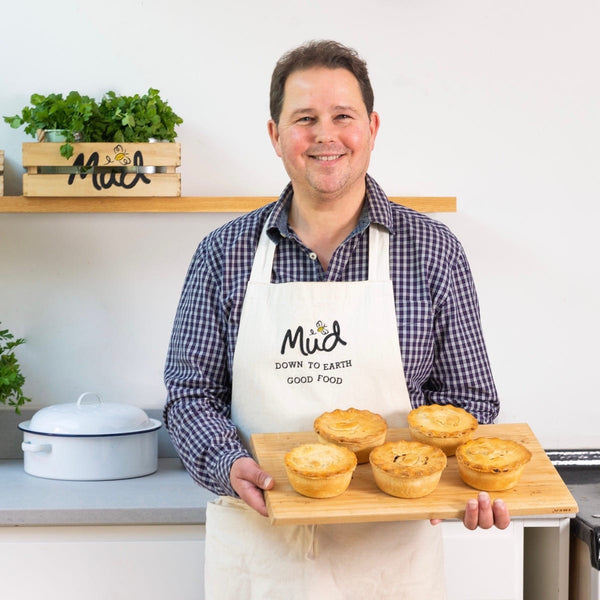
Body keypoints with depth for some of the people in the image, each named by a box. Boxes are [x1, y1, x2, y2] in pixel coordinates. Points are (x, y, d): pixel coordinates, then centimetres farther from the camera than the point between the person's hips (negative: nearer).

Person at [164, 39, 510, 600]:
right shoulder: (224, 254, 1)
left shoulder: (432, 250, -1)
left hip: (391, 551, 0)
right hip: (256, 547, 1)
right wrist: (230, 465, -17)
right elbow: (191, 392, 2)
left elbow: (465, 398, 3)